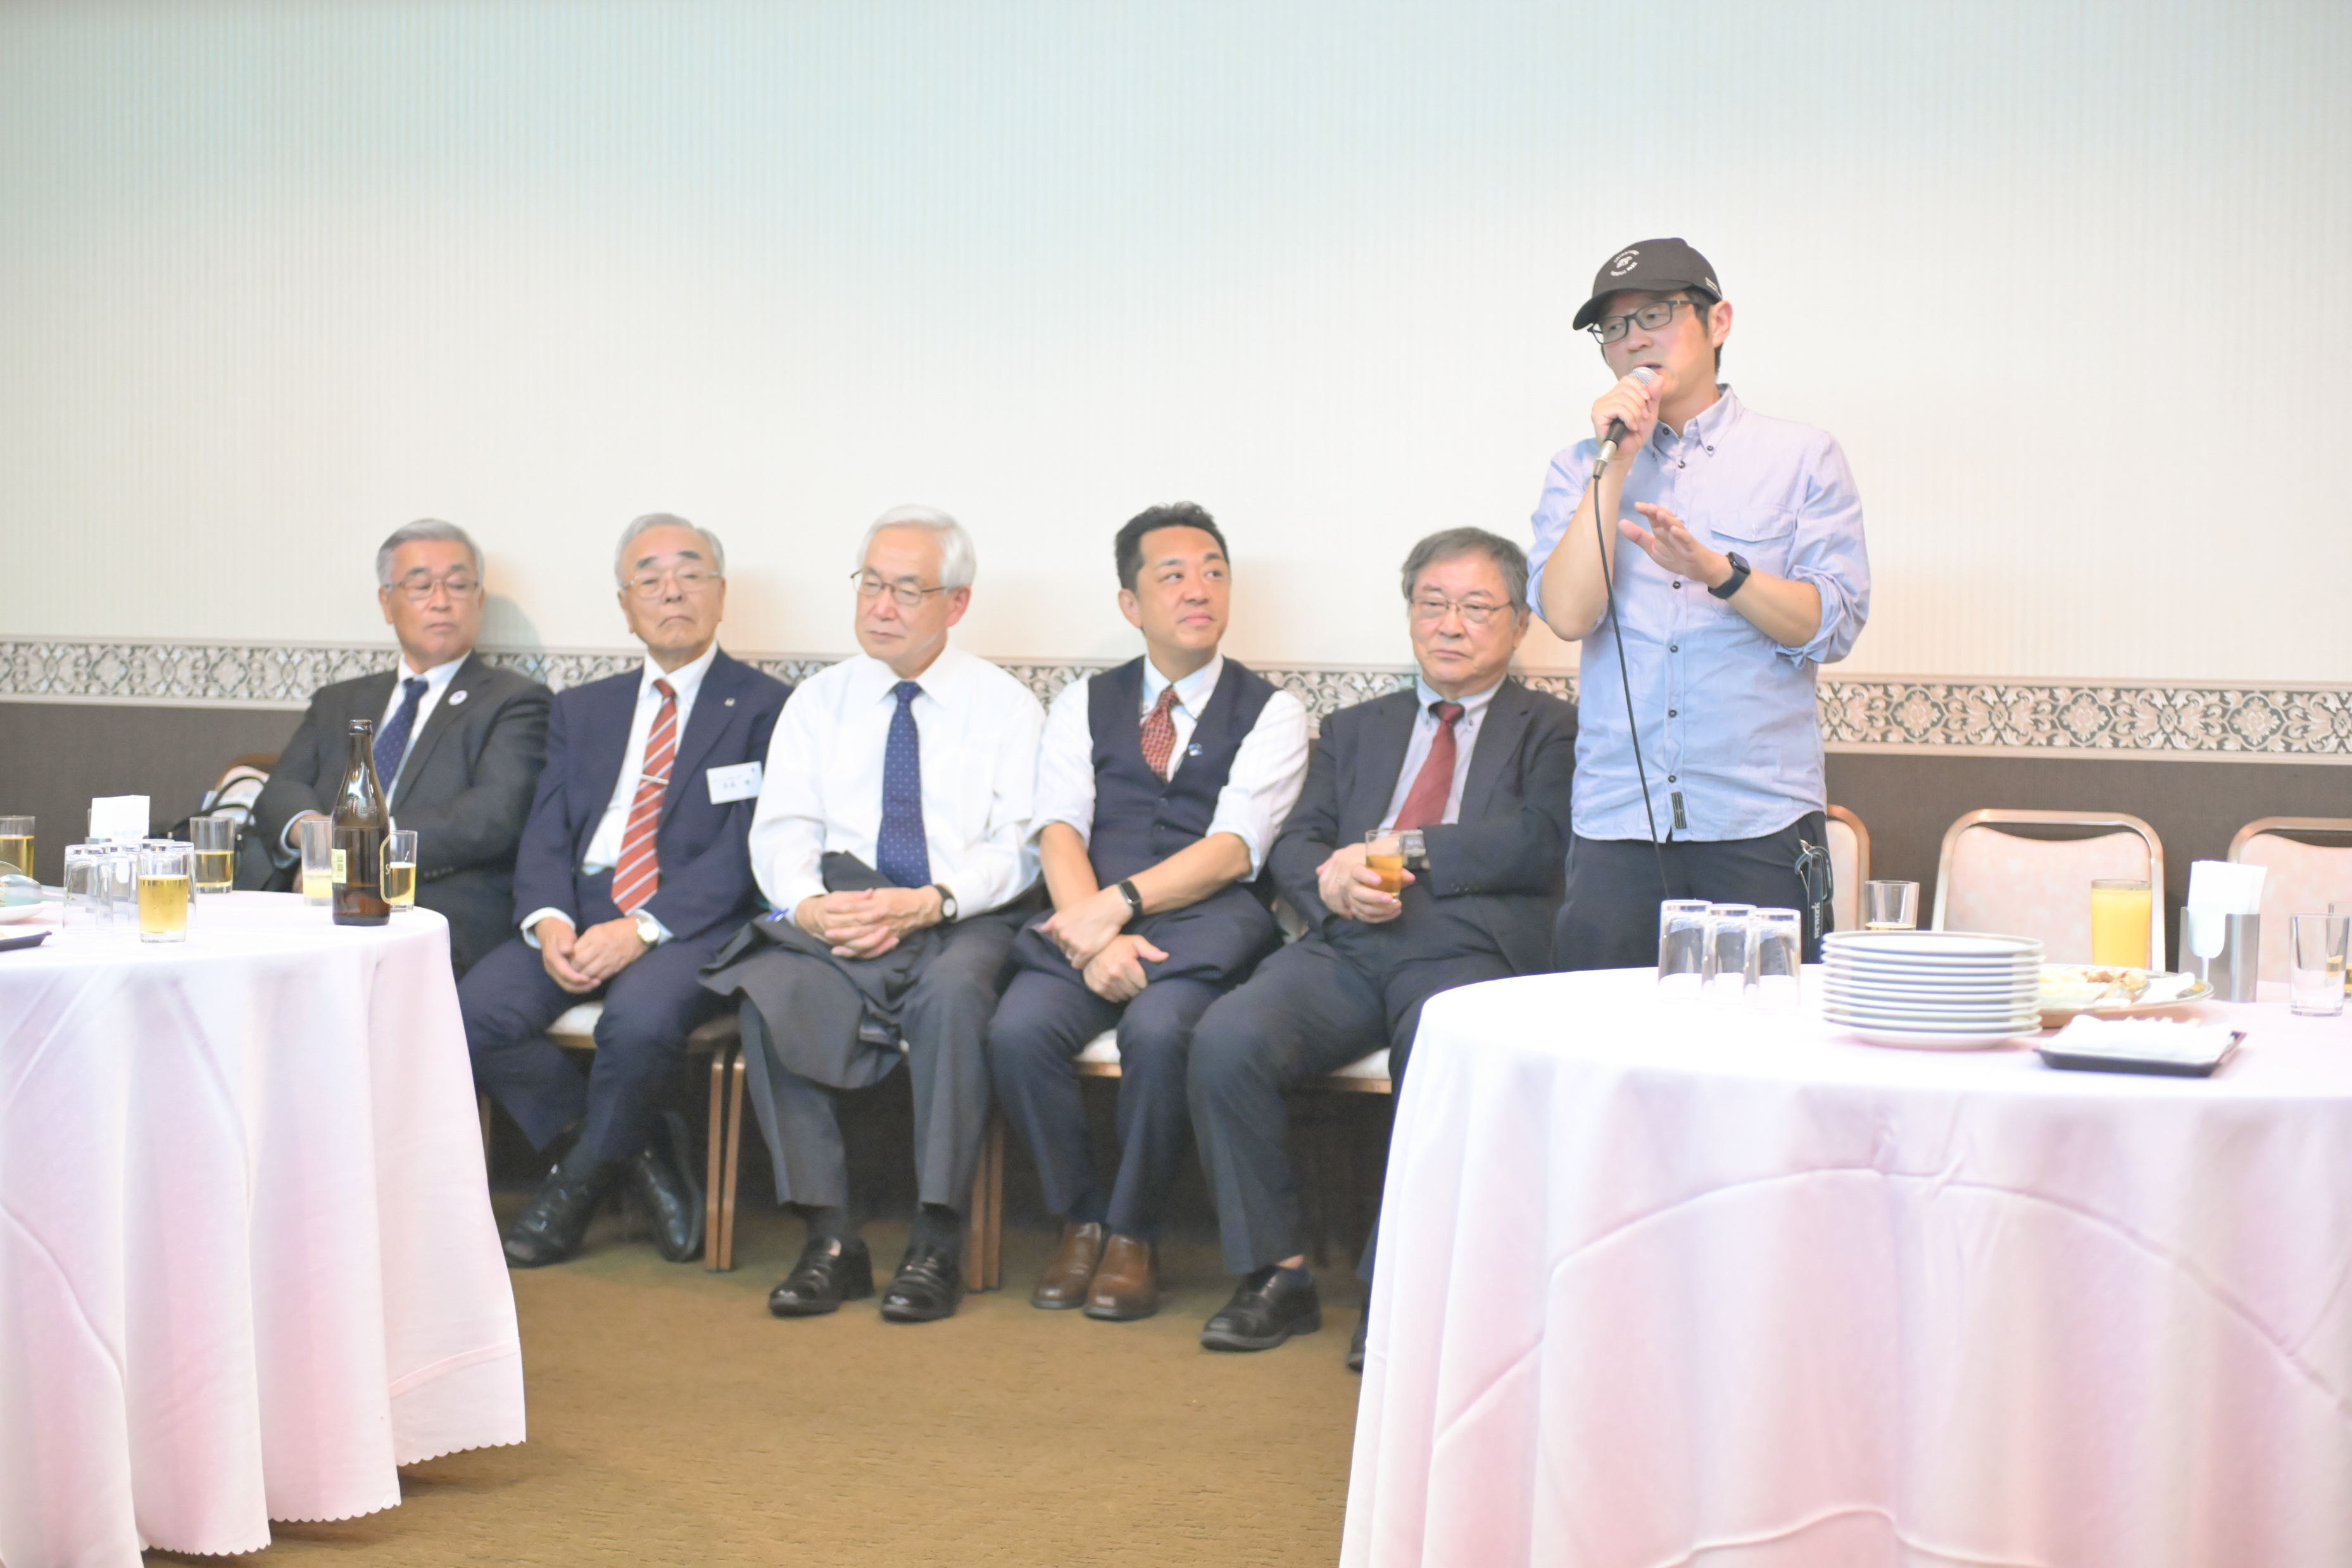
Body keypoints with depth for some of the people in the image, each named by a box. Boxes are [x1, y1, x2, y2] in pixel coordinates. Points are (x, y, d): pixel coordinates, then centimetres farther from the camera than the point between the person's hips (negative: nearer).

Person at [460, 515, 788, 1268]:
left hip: (693, 924, -5)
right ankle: (633, 1150, -4)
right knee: (468, 1014, -22)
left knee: (639, 1019, -36)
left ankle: (579, 1180, -6)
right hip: (581, 914, 5)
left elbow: (743, 851, -6)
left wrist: (642, 928, -19)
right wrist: (548, 921, -10)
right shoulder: (583, 709, 21)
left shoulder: (765, 708, 4)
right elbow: (546, 833, 12)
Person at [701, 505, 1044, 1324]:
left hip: (966, 919, -2)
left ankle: (937, 1244, -28)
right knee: (770, 990, -31)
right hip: (836, 915, 2)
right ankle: (830, 1240, -23)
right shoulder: (820, 701, 17)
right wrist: (810, 905, -16)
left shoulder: (1005, 705, 9)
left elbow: (1019, 843, -2)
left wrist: (928, 902, -20)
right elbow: (781, 829, 7)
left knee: (954, 990, -37)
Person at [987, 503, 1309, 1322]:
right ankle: (1081, 1221, -6)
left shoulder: (1269, 711, 9)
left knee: (1157, 1032, -34)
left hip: (1206, 926, -2)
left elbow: (1234, 850, -4)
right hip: (1094, 919, 3)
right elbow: (1061, 833, 4)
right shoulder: (1084, 705, 19)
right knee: (1018, 1030, -28)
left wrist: (1122, 904, -17)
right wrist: (1094, 932, -16)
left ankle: (1132, 1239, -13)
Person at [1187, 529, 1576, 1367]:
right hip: (1346, 945, 4)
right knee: (1226, 1040, -25)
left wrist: (1408, 847, -7)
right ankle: (1277, 1275, -13)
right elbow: (1293, 846, 19)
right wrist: (1329, 878, -5)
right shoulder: (1355, 729, 29)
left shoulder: (1551, 730, 16)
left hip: (1471, 948, -3)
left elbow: (1538, 844, -2)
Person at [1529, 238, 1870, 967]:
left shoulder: (1803, 457, 9)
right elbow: (1568, 613, -4)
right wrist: (1618, 462, -4)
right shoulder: (1580, 470, 13)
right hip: (1615, 824, 1)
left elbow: (1832, 625, -2)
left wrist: (1718, 571, -17)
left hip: (1760, 825, -1)